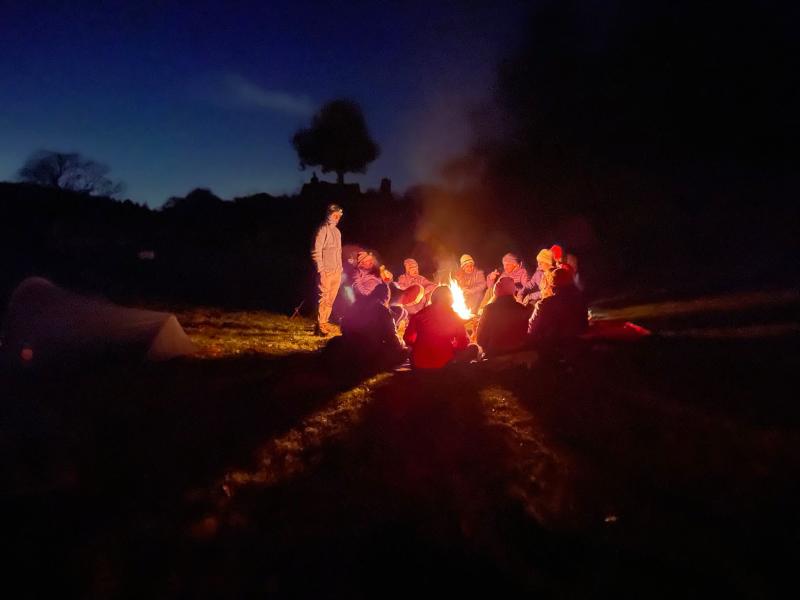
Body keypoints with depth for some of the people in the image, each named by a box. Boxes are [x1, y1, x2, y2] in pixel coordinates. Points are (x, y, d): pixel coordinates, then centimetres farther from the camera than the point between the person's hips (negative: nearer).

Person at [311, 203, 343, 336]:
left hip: (336, 272, 8)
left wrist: (340, 268, 16)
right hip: (326, 272, -8)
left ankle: (324, 323, 18)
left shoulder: (337, 231, 17)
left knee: (330, 300, 10)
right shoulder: (322, 230, -8)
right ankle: (320, 327, -2)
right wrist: (320, 270, -17)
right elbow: (316, 252, -13)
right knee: (324, 298, -7)